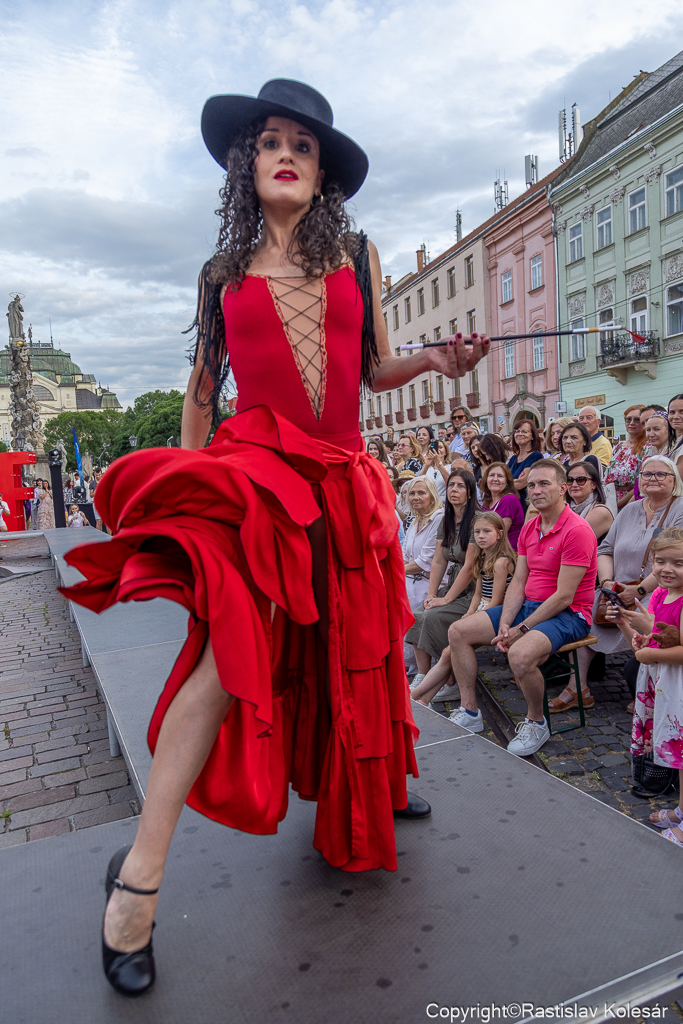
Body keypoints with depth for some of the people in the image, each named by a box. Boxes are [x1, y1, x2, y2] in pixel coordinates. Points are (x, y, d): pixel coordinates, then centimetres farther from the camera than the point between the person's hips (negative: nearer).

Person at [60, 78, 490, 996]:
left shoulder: (357, 256, 13)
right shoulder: (223, 271, 11)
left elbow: (376, 370, 14)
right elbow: (202, 384, 15)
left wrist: (432, 360, -6)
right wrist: (188, 478, 10)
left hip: (342, 480, 3)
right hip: (250, 468, -2)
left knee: (350, 653, 12)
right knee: (232, 650, -18)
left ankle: (370, 792, 37)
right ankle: (140, 872, -7)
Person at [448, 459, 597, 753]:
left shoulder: (577, 530, -17)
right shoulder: (528, 529, 10)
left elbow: (564, 597, -20)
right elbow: (518, 582, 6)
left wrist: (522, 629, -19)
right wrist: (504, 624, -9)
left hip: (567, 615, -8)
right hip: (528, 606, 9)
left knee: (520, 654, -36)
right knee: (458, 631, -1)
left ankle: (536, 722, -6)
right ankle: (470, 712, 8)